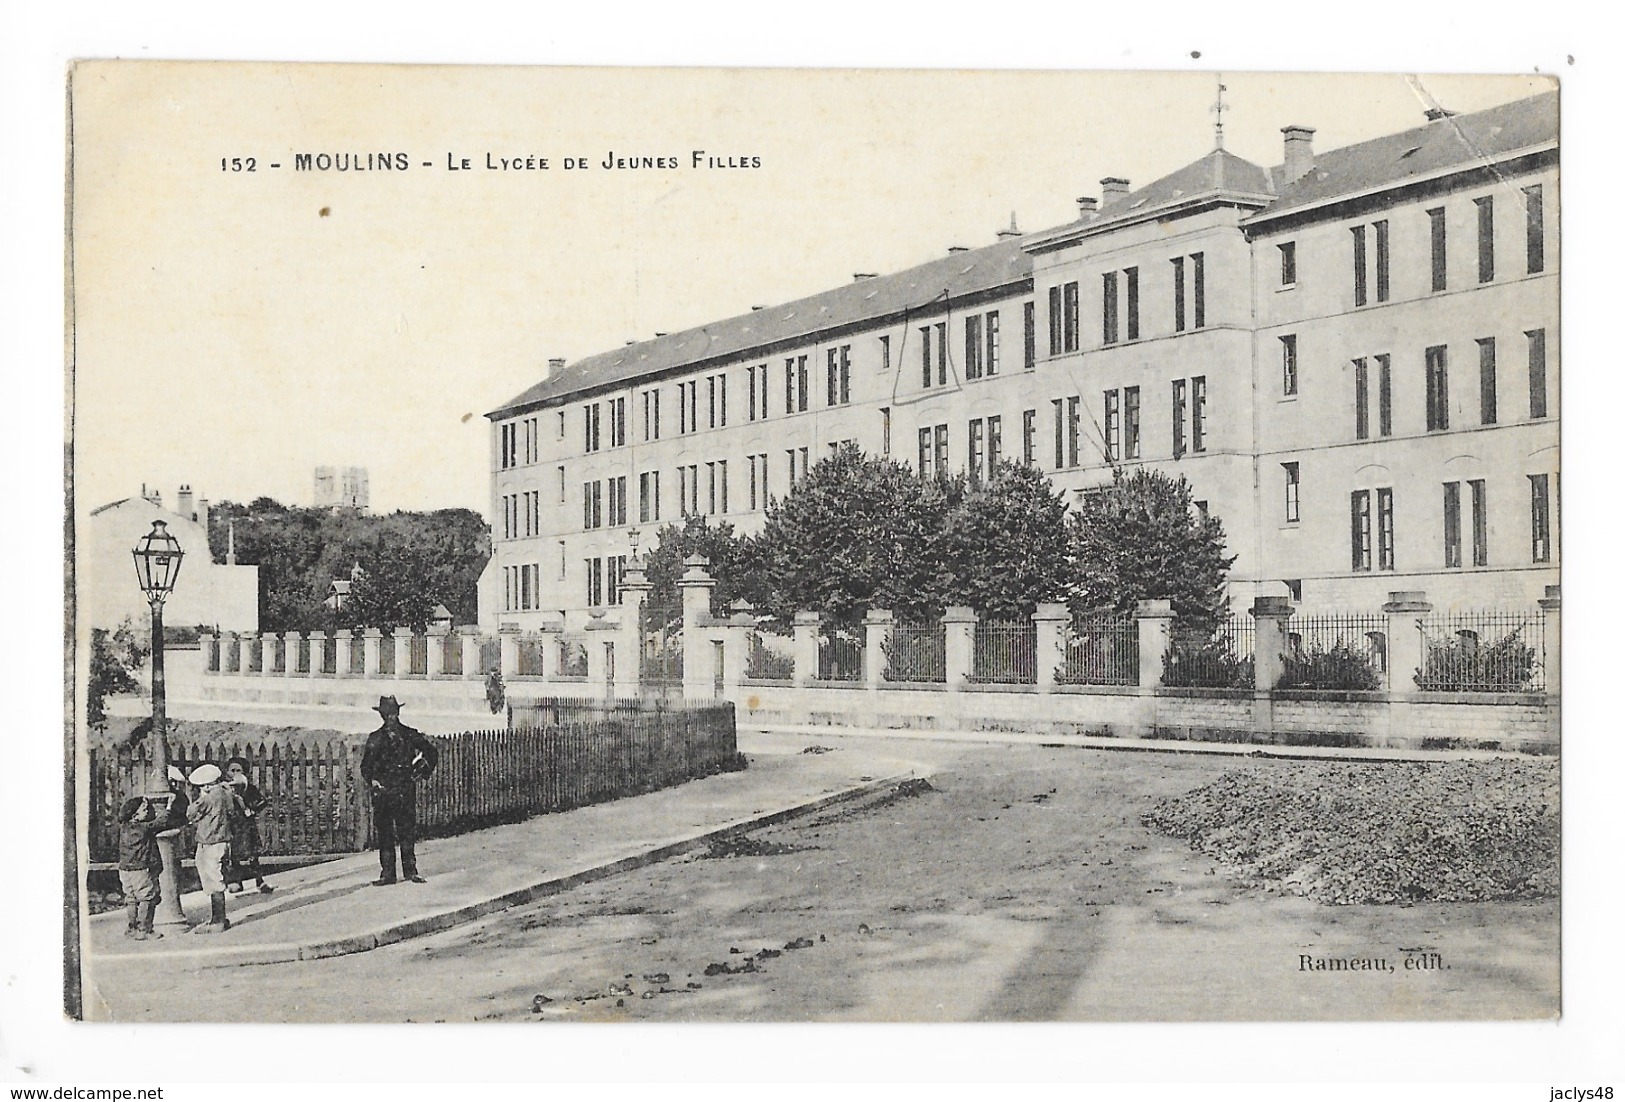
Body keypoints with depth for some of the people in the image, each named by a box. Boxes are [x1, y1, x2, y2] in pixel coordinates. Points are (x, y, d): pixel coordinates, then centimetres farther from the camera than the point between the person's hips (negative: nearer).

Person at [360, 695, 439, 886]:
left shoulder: (410, 736, 5)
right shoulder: (375, 739, 9)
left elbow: (432, 753, 13)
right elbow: (366, 765, 12)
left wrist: (422, 774, 7)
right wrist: (372, 780, -5)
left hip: (406, 790, -1)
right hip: (382, 790, 1)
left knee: (408, 832, -2)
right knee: (384, 833, 0)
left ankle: (410, 871, 5)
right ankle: (387, 873, 5)